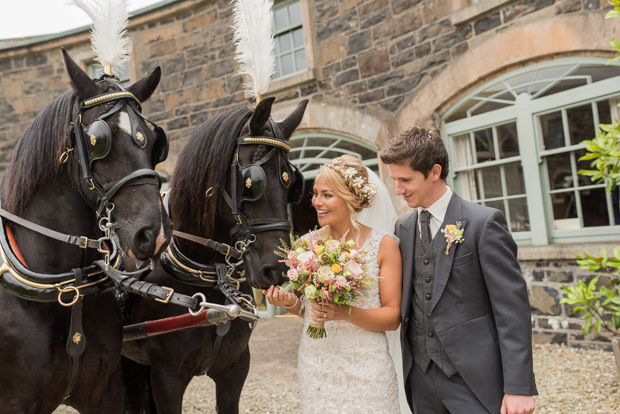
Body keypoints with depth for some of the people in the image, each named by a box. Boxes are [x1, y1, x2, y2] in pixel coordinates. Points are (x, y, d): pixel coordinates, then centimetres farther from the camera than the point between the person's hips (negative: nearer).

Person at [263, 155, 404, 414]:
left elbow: (392, 318, -9)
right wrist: (290, 303, -10)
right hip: (315, 365, 3)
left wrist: (345, 313, -24)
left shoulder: (383, 245, -8)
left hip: (364, 369, -2)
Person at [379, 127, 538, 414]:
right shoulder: (403, 228, 7)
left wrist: (518, 387, -14)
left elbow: (511, 308, -12)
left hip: (474, 379, -5)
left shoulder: (483, 222, -10)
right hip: (420, 377, 5)